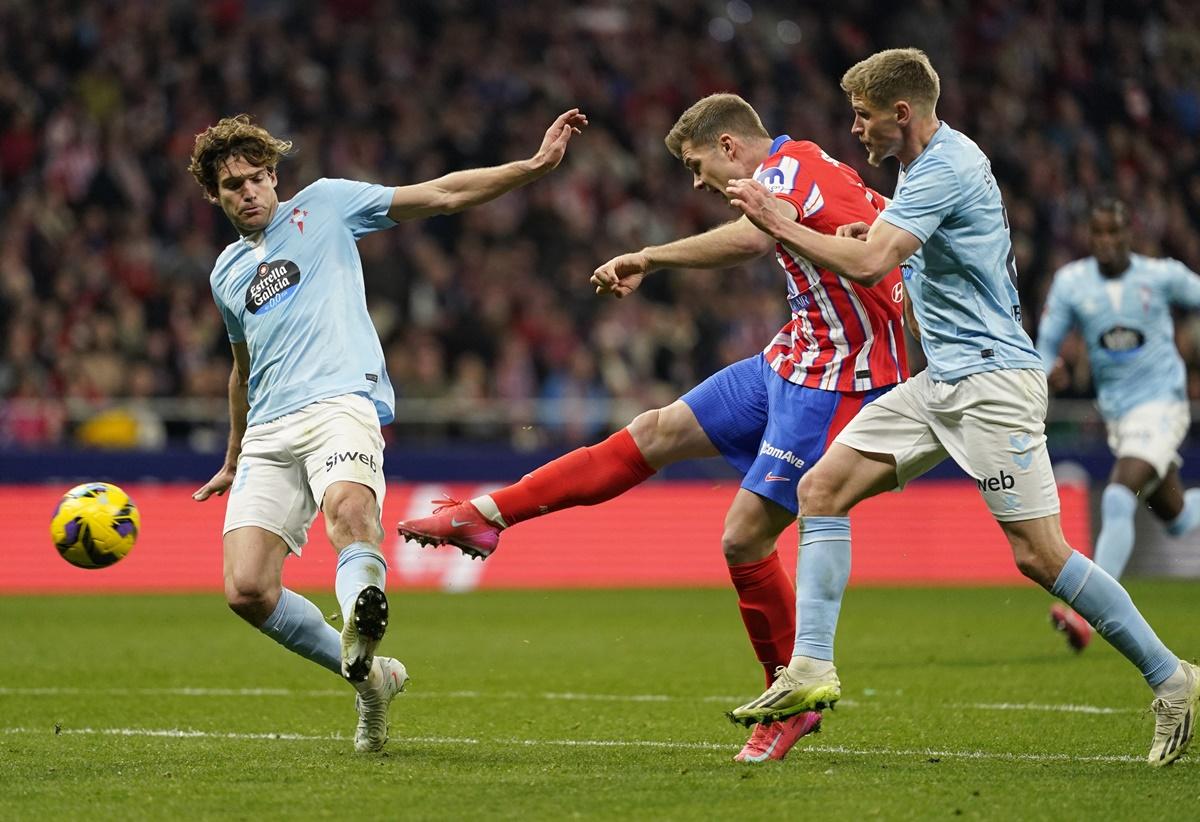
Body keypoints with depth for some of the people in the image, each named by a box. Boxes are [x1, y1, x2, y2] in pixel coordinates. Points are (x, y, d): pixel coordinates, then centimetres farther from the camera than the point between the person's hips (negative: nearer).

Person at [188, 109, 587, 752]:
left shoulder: (323, 204, 12)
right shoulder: (227, 273, 26)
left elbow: (442, 194, 8)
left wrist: (535, 165, -2)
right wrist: (233, 462, 47)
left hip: (339, 402, -5)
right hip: (268, 430, 5)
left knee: (349, 507, -38)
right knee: (246, 591, -12)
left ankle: (359, 621, -70)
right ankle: (369, 676, 7)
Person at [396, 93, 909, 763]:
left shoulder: (789, 166, -16)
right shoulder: (811, 171, 13)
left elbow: (750, 238, -38)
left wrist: (649, 259, -30)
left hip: (835, 384, -10)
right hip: (790, 363, 10)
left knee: (745, 535, -9)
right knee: (656, 434, 8)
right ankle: (488, 516, 12)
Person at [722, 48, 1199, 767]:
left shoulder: (946, 167, -17)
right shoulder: (927, 163, 15)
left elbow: (869, 264, -27)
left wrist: (776, 221, -17)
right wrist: (878, 236, 12)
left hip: (992, 377, -10)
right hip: (942, 380, 10)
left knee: (1038, 554, -12)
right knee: (822, 487, 1)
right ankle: (812, 671, 1)